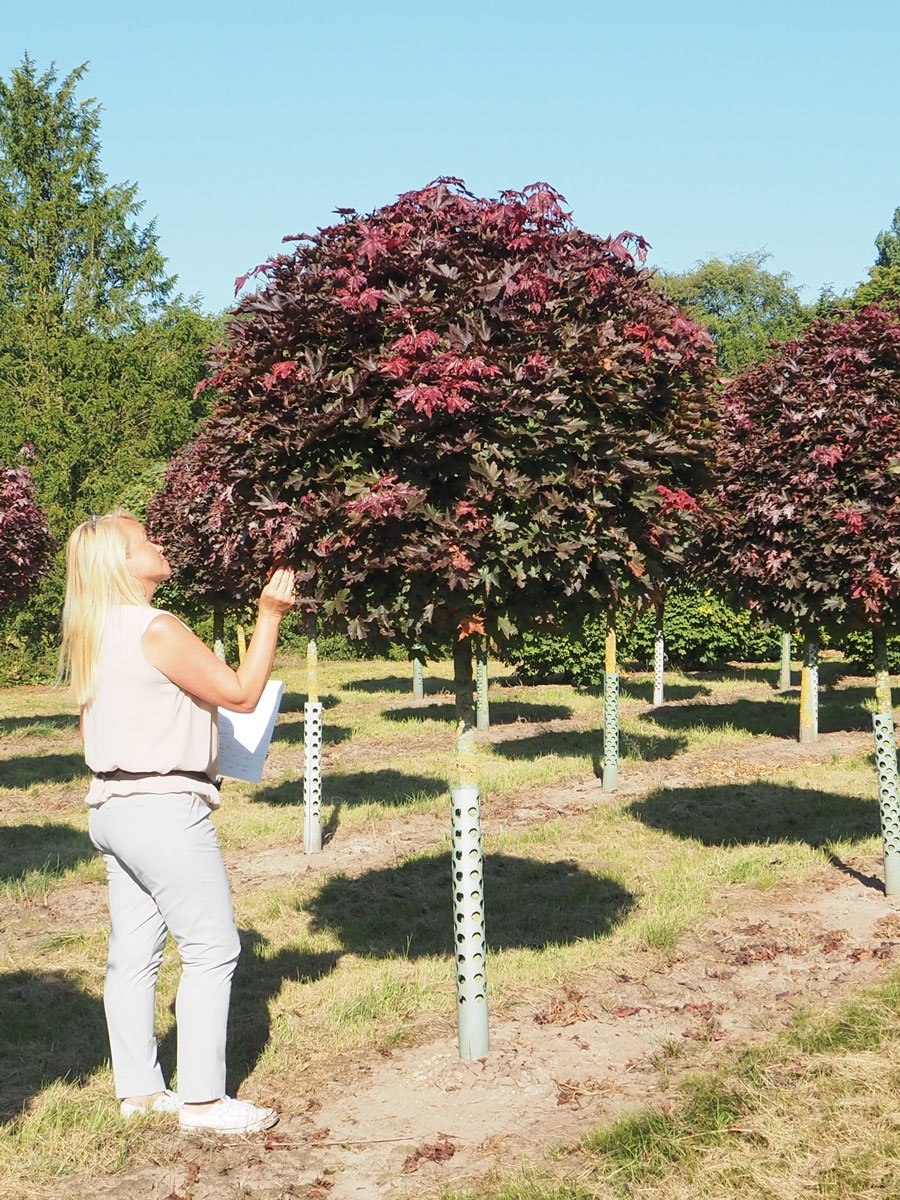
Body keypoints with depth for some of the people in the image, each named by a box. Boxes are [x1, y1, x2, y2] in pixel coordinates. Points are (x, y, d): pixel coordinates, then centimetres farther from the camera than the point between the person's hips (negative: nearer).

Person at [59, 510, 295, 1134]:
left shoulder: (94, 635, 11)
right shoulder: (155, 628, -17)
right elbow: (241, 692, -14)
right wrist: (270, 615, -10)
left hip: (114, 804, 10)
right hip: (164, 808, -9)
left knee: (134, 953, 12)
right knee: (211, 950, -3)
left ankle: (139, 1089, 19)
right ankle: (202, 1099, 0)